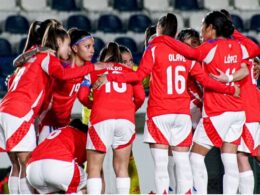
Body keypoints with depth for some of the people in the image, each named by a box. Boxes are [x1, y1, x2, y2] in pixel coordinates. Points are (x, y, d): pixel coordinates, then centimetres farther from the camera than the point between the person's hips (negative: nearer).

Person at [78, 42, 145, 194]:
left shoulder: (94, 70, 21)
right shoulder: (129, 71, 24)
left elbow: (82, 96, 9)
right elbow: (140, 97, 10)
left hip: (101, 118, -2)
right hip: (126, 118, 2)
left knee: (94, 167, 2)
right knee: (122, 167, 11)